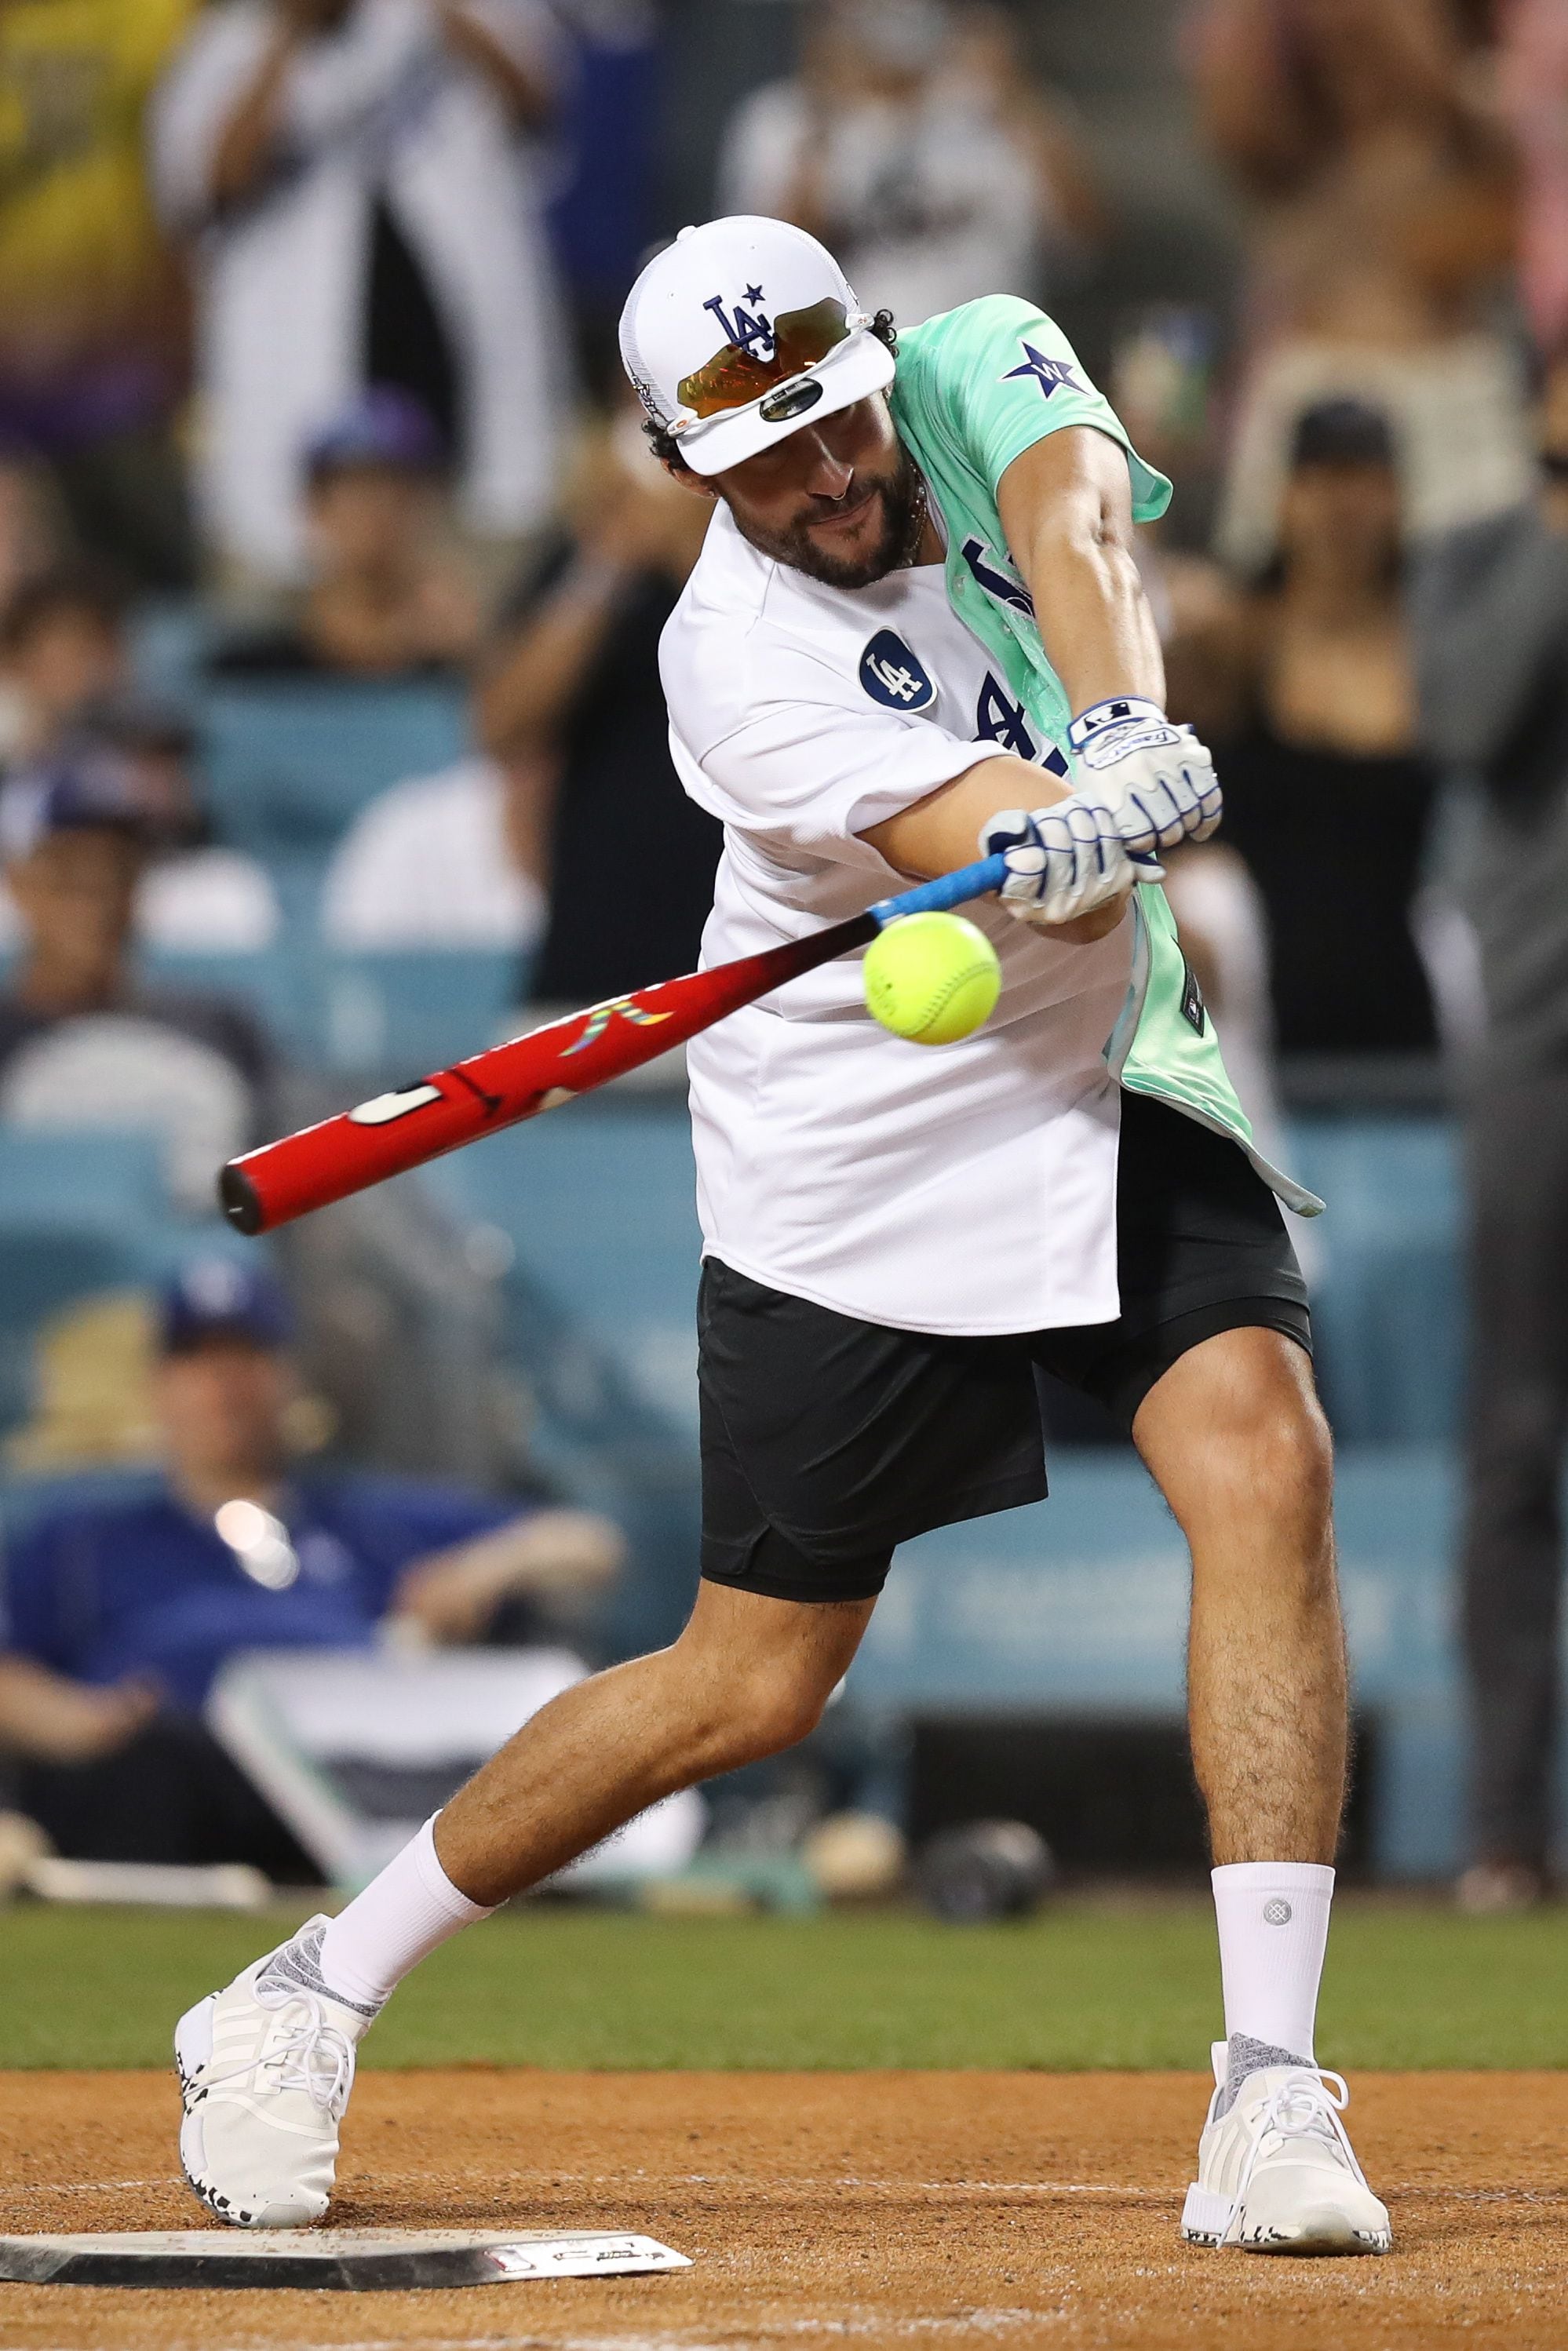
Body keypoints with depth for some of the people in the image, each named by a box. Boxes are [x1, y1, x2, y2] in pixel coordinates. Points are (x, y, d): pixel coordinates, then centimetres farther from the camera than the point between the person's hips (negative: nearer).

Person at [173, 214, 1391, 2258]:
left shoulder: (981, 367, -6)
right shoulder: (740, 658, -21)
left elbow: (1075, 515, -28)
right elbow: (1017, 860, -33)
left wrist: (1126, 733, -45)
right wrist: (1081, 826, -55)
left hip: (1110, 1086, 4)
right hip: (861, 1172, -4)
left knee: (1263, 1463, -21)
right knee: (753, 1686, 2)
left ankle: (1271, 2096, -21)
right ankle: (309, 1998, 20)